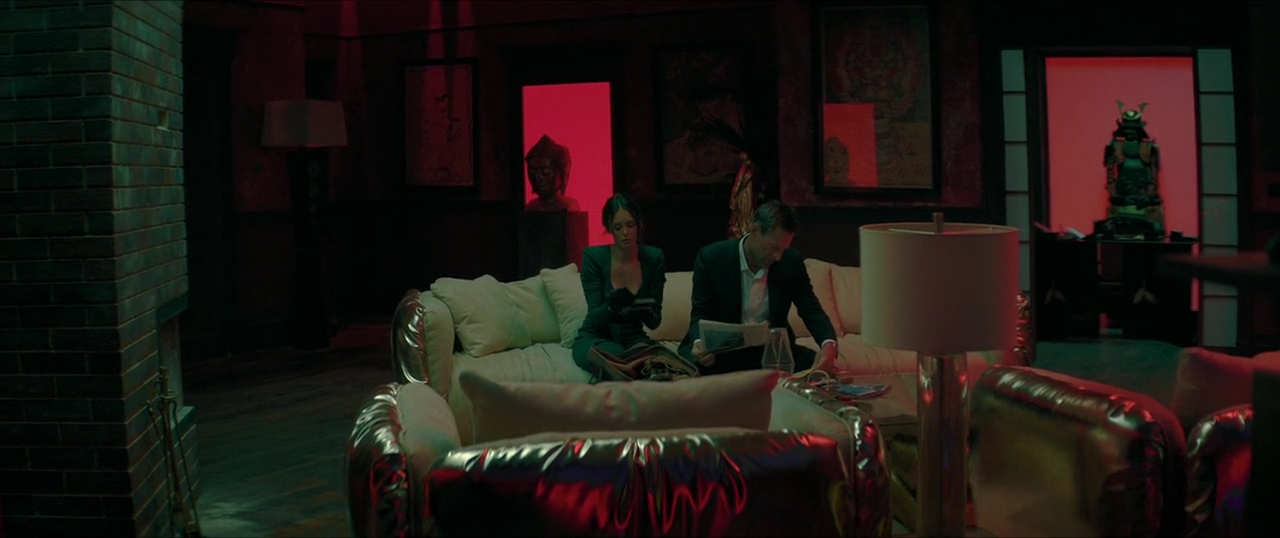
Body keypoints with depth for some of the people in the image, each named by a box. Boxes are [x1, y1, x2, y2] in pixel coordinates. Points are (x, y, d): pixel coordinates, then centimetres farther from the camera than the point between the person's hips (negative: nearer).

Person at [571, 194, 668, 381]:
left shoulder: (654, 258, -5)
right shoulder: (593, 257, -11)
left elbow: (655, 321, -4)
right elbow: (595, 317, -15)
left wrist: (646, 314, -28)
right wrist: (611, 306, -38)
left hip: (634, 337, 3)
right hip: (594, 338, -3)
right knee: (619, 359, -39)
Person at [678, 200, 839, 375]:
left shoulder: (791, 262, -4)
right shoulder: (711, 258, -12)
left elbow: (811, 310, -1)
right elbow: (701, 314, -6)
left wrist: (828, 345, -23)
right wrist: (700, 343, -30)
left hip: (770, 350, 3)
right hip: (722, 350, -3)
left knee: (814, 364, -22)